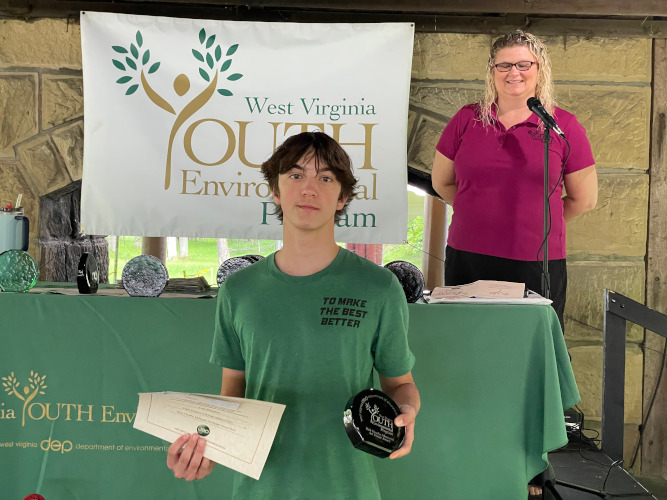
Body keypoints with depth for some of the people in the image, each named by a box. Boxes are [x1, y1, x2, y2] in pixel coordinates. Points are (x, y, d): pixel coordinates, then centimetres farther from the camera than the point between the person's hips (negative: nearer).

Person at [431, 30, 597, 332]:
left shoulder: (563, 125, 1)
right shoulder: (467, 119, 6)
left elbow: (584, 199, 7)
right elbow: (442, 183, 14)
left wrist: (537, 222, 10)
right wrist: (484, 215, 11)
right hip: (467, 260, 2)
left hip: (537, 264, -1)